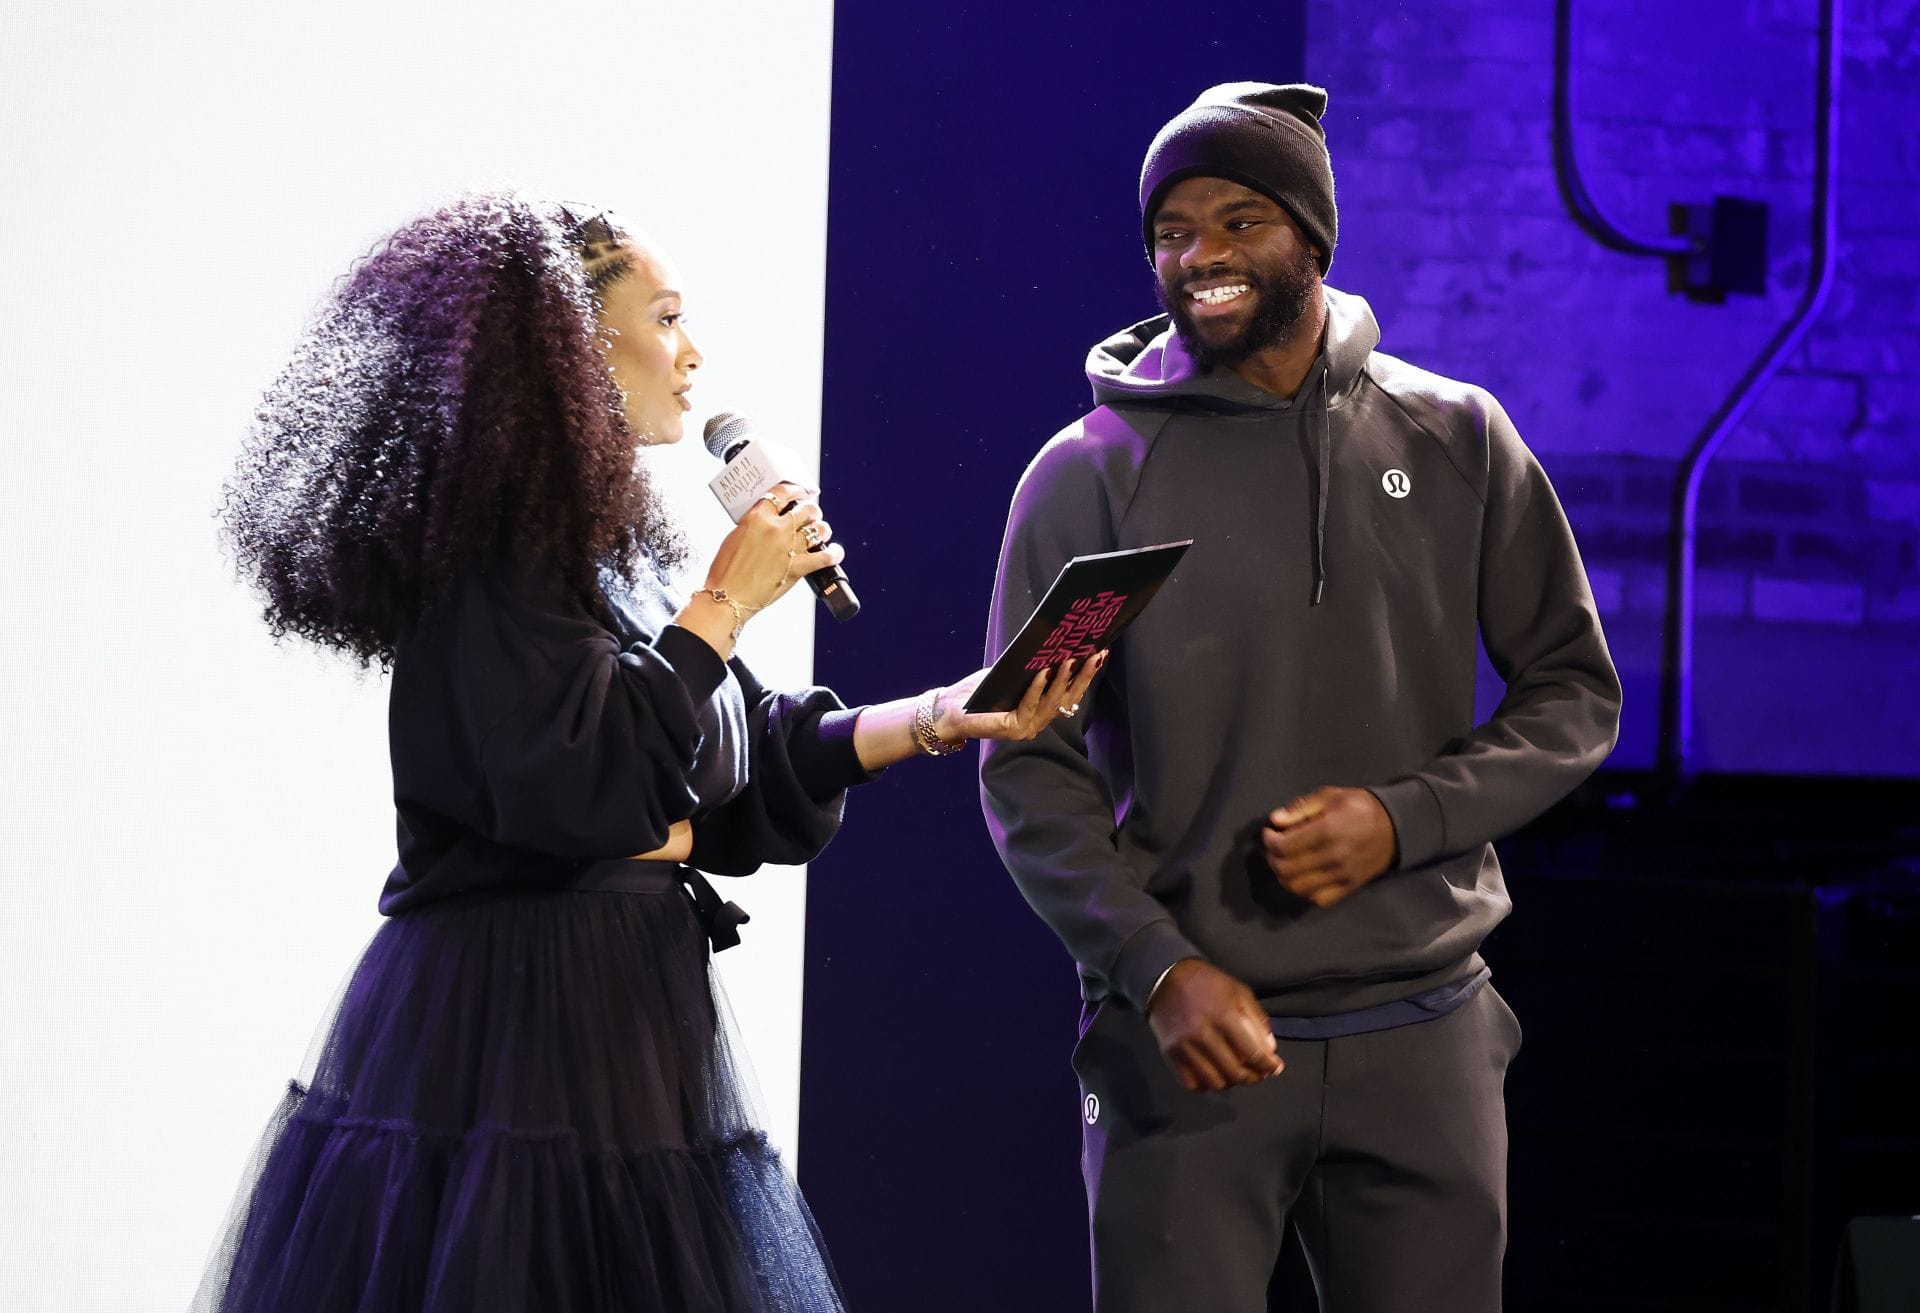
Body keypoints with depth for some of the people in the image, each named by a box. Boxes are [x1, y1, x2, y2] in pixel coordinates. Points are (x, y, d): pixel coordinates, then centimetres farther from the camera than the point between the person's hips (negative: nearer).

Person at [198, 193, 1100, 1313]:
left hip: (638, 1005, 9)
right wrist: (727, 603, -14)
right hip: (514, 1008, -9)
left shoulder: (614, 542, 16)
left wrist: (945, 717, 8)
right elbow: (575, 781, -24)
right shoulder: (507, 545, -13)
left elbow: (752, 764, 17)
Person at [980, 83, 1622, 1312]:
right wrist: (1158, 966, -15)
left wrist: (1404, 818, -8)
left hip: (1423, 1037, 2)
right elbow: (1028, 767, -2)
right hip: (1192, 1031, -2)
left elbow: (1576, 693, 9)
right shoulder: (1091, 474, 0)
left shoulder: (1457, 442, 6)